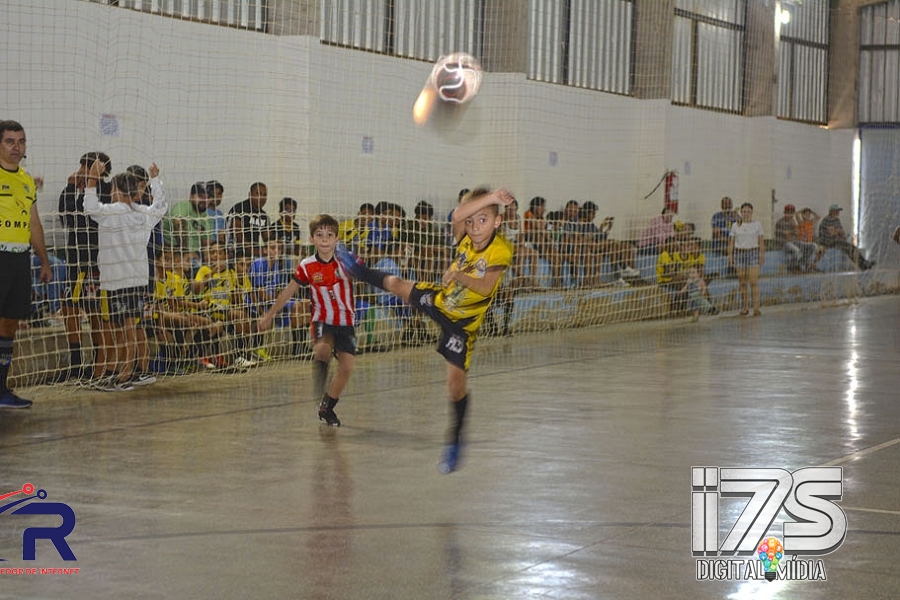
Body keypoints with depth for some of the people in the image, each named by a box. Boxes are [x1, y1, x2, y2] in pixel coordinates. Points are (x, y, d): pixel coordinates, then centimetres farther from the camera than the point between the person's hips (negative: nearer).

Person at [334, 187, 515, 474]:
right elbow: (457, 216, -36)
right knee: (396, 284, 19)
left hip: (462, 321, -4)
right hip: (440, 298, 4)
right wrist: (489, 197, -44)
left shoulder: (500, 250, -25)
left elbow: (486, 288, -34)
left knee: (456, 380, -8)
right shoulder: (466, 238, -14)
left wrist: (460, 276, -47)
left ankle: (454, 441, 9)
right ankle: (358, 270, 54)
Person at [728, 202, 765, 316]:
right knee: (742, 283, 4)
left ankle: (756, 308, -12)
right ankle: (745, 308, 13)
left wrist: (762, 255, -4)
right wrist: (730, 256, 2)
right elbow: (731, 242, 9)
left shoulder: (757, 224, 5)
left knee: (754, 282, -10)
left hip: (753, 253, -2)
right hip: (739, 254, 2)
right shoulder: (735, 226, 8)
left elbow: (761, 241, 3)